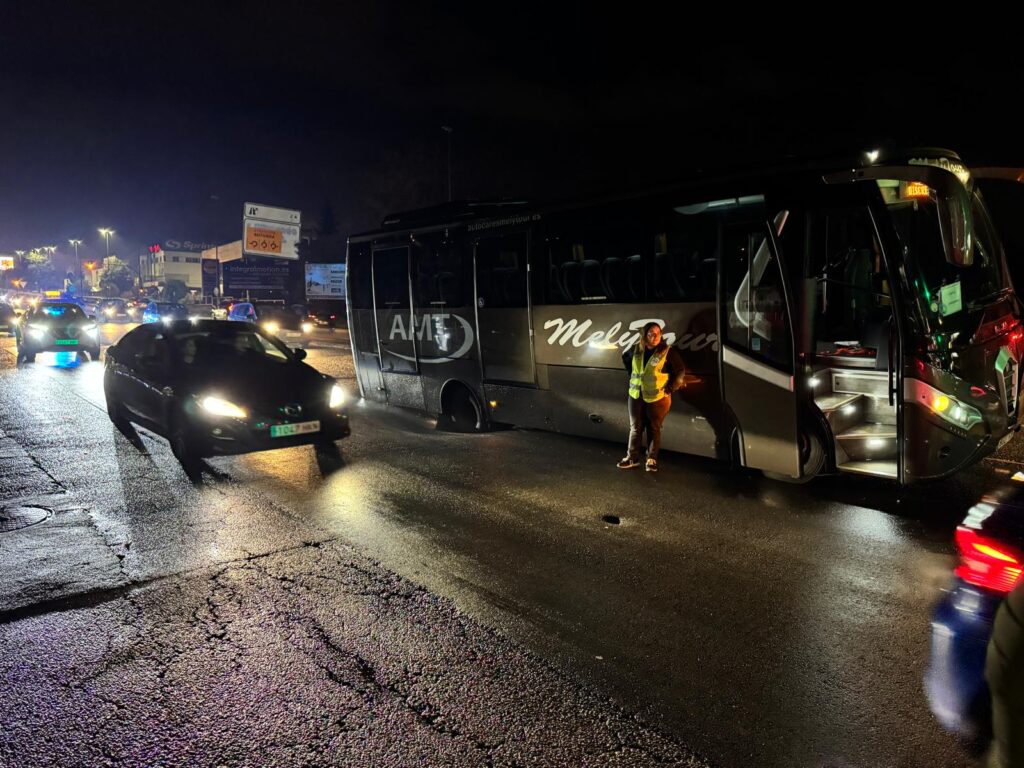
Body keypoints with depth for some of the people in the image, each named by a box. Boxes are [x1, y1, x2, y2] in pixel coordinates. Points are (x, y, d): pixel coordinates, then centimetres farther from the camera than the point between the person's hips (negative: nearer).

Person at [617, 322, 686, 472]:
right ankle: (632, 458, 17)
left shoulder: (668, 351, -12)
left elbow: (680, 372, -6)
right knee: (635, 428, 9)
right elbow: (625, 357, 21)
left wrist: (670, 389, -8)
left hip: (658, 398, -4)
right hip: (636, 395, 4)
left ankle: (652, 460, 14)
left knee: (654, 429, 5)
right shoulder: (637, 350, 0)